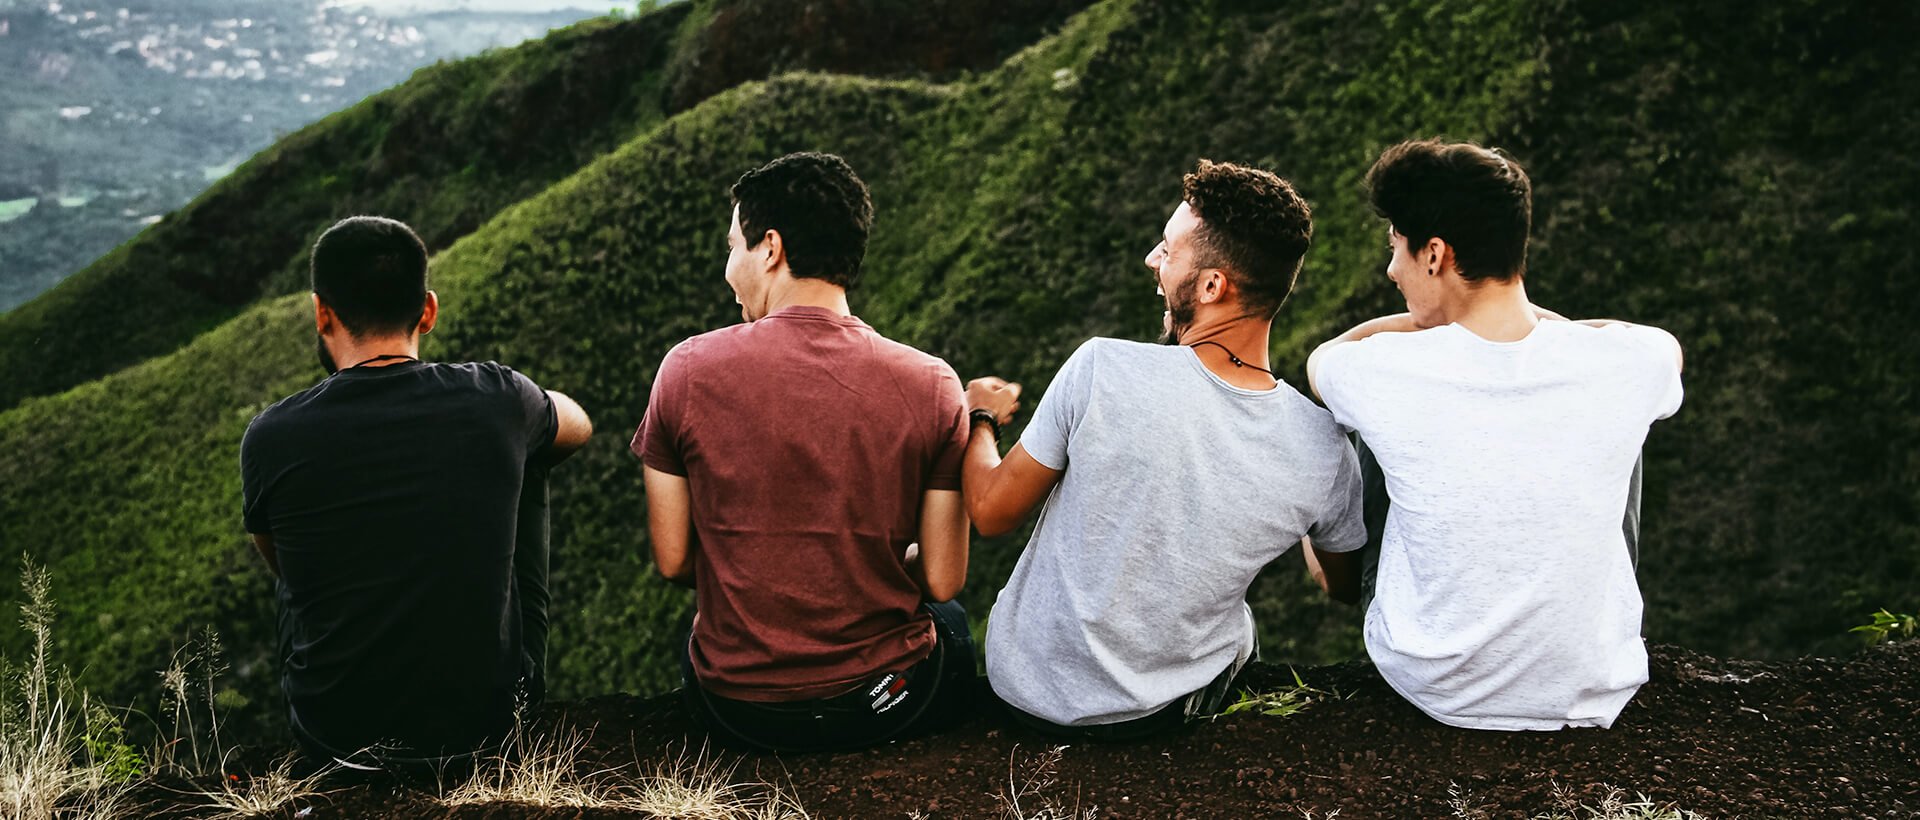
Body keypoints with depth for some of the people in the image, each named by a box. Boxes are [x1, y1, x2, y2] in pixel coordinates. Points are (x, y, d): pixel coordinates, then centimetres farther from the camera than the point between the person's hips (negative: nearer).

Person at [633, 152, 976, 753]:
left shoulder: (688, 370, -11)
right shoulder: (931, 385, -12)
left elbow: (672, 561, -4)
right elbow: (942, 581, -8)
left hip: (735, 711, 1)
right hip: (888, 704, 0)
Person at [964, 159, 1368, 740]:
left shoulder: (1102, 370, -28)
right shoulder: (1323, 451, -20)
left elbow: (991, 511, -12)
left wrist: (980, 418, 9)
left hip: (1027, 688, -1)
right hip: (1165, 712, 2)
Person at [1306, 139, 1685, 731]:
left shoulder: (1388, 373, -22)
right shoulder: (1626, 365, -17)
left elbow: (1321, 357, 6)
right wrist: (1534, 317, 15)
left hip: (1430, 688, -1)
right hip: (1592, 699, 1)